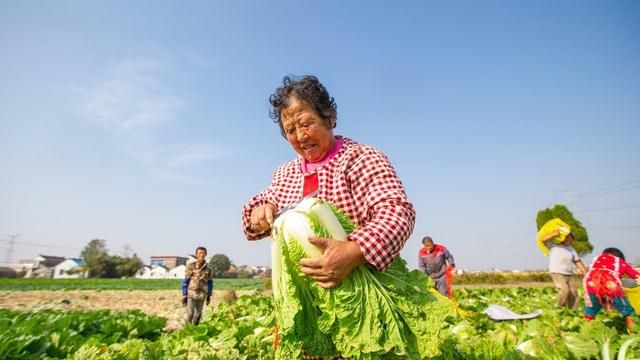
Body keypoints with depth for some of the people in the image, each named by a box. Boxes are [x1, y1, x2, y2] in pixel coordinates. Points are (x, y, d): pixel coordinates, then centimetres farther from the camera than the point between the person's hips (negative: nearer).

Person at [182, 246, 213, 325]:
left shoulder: (208, 268, 0)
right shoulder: (191, 266, -8)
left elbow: (210, 282, 9)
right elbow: (185, 281, -4)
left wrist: (209, 296, 10)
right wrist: (184, 295, -6)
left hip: (202, 295, 3)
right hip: (191, 294, -3)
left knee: (198, 315, 11)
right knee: (190, 314, -4)